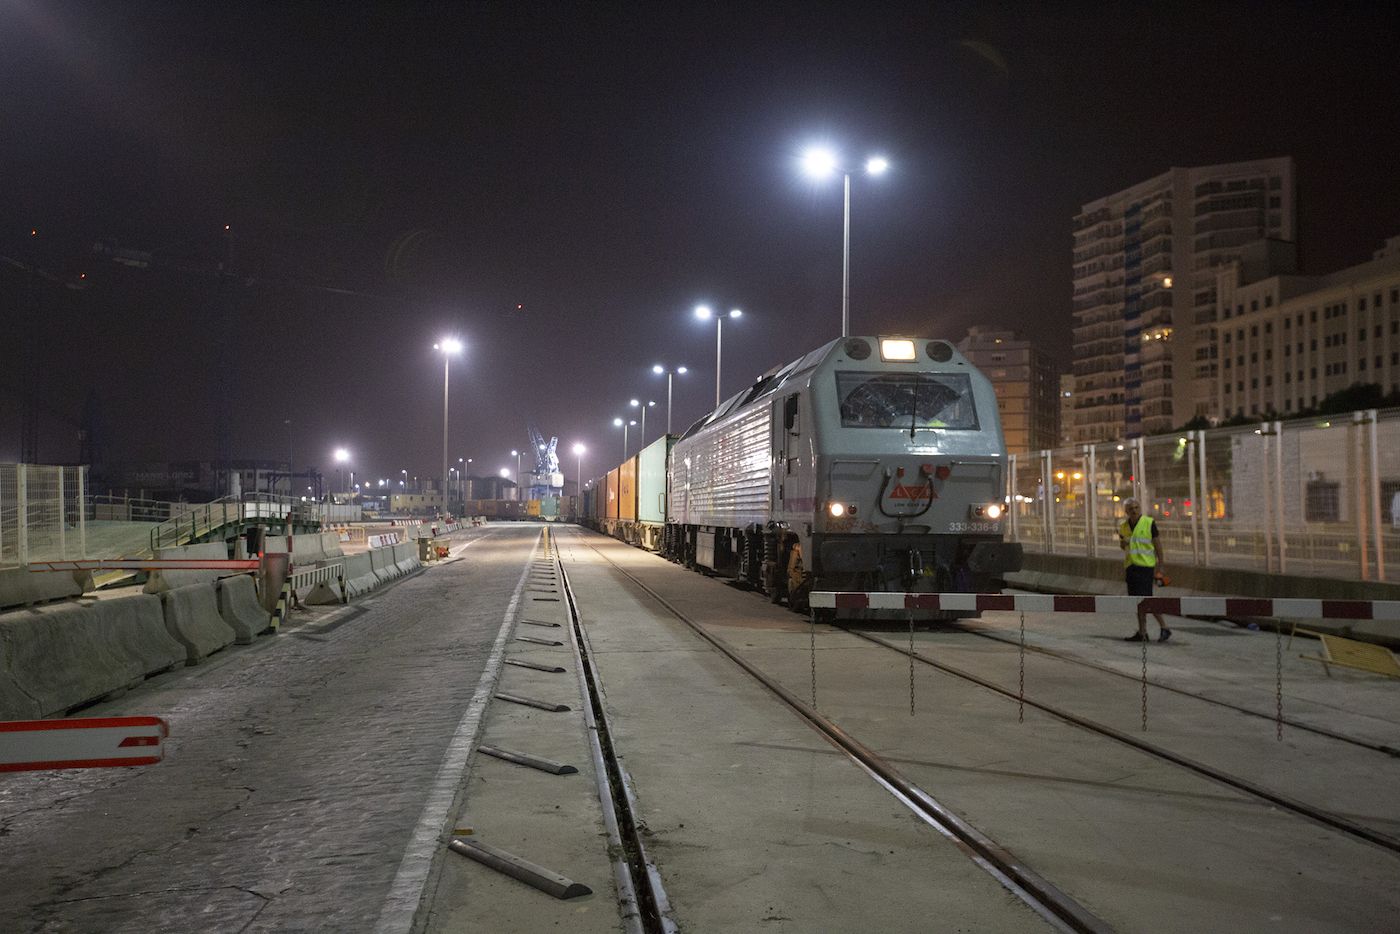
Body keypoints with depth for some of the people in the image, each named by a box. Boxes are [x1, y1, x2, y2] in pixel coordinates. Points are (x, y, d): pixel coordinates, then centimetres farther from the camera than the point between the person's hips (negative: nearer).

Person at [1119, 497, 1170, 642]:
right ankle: (1142, 633, 11)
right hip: (1130, 566, 6)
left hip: (1145, 566, -6)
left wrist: (1159, 565, -8)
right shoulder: (1124, 526, 10)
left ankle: (1164, 628, -1)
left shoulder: (1149, 523, -6)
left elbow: (1157, 544, -4)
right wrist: (1122, 542, -3)